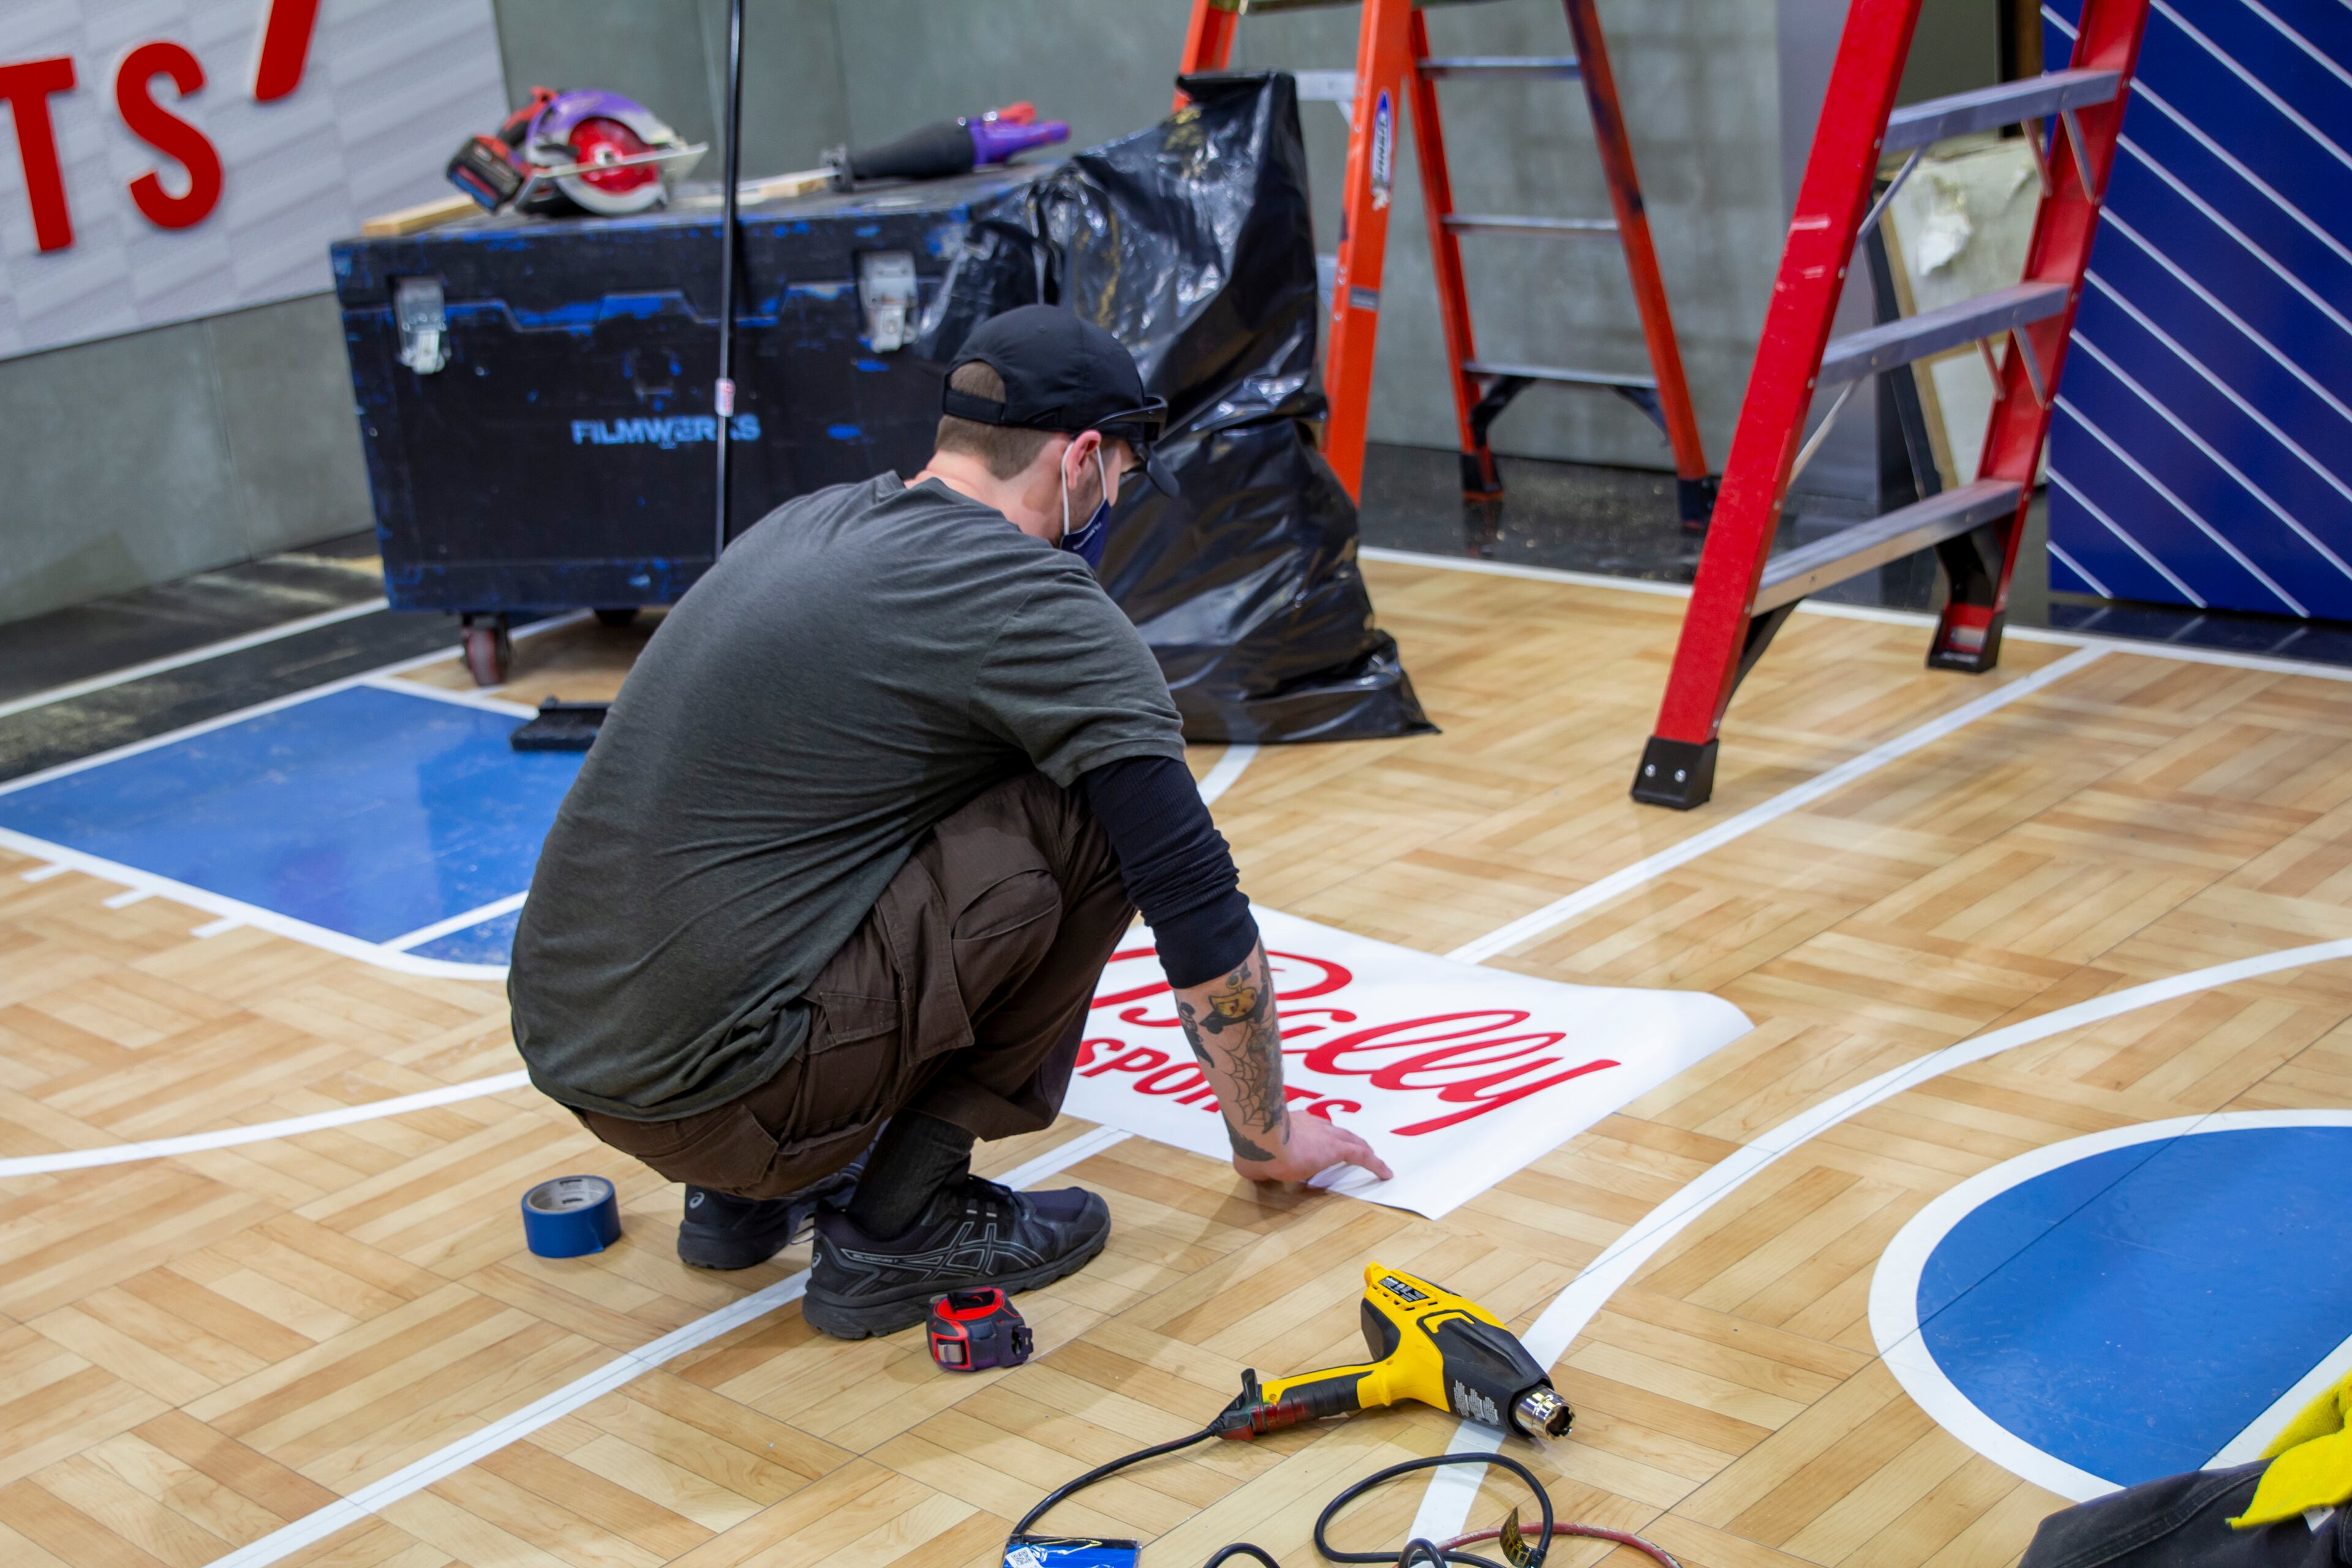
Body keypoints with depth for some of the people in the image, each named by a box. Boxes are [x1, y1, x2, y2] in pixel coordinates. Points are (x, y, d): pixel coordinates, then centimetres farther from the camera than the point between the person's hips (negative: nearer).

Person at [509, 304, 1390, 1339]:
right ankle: (900, 1223, 2)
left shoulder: (812, 521, 17)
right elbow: (1196, 905, -6)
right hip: (706, 1086, -8)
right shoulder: (1042, 606, -8)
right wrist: (1266, 1134, 12)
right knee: (1094, 814, -3)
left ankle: (743, 1195, 20)